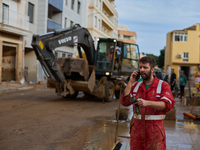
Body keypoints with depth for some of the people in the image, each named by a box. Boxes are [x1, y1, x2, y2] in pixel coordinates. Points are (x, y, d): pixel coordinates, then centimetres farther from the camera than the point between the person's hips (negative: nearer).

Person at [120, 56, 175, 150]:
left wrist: (147, 103, -30)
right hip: (137, 128, 4)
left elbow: (168, 104, -17)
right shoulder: (136, 86, 10)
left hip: (154, 130, -3)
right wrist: (130, 82, -3)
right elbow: (124, 102, 0)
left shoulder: (163, 85, -1)